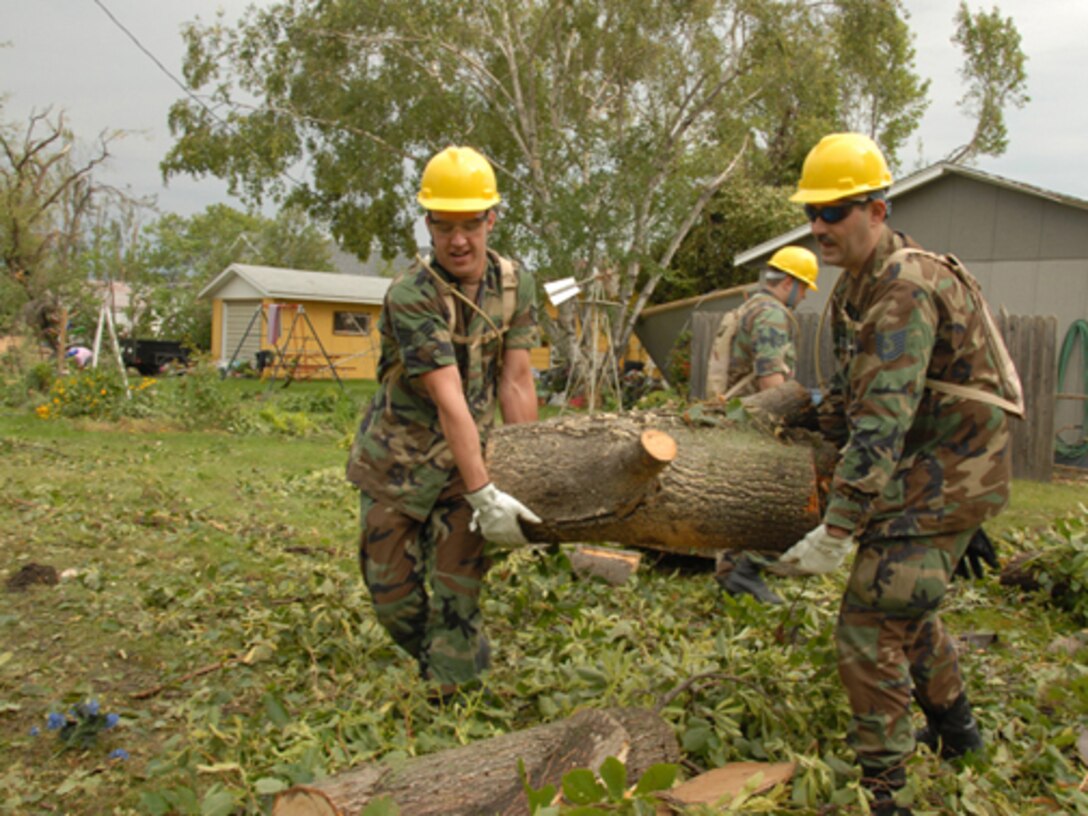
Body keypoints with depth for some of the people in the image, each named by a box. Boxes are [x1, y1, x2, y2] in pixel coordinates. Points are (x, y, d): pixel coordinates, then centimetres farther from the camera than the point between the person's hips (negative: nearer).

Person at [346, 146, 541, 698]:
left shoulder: (514, 285, -6)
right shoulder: (409, 296, -24)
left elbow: (515, 384, -6)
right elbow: (449, 401, -29)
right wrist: (483, 495, -30)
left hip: (465, 462, 3)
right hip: (397, 462, -2)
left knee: (458, 594, 0)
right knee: (394, 597, 8)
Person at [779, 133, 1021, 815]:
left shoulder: (905, 291, -25)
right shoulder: (858, 287, 8)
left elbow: (883, 422, -32)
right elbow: (853, 397, 16)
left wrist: (836, 531, -33)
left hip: (949, 471, -10)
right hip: (924, 468, 10)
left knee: (871, 621, -11)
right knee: (903, 603, 24)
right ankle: (954, 726, 45)